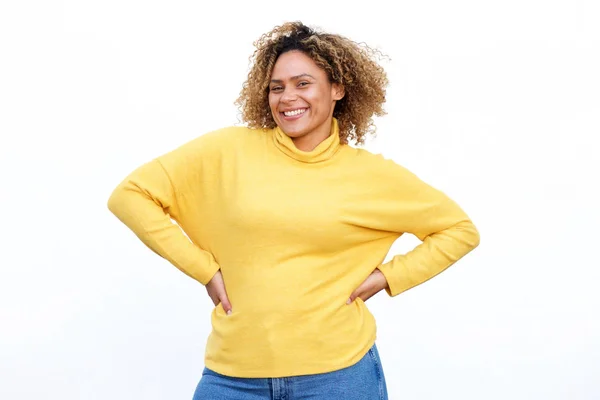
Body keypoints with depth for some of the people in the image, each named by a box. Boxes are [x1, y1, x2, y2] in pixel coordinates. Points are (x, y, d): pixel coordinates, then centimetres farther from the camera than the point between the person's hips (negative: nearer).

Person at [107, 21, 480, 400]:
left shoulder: (372, 174, -1)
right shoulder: (230, 150, -3)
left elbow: (460, 229, 9)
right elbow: (130, 195, -1)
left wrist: (385, 276, -1)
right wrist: (205, 268, -5)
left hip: (340, 369, 0)